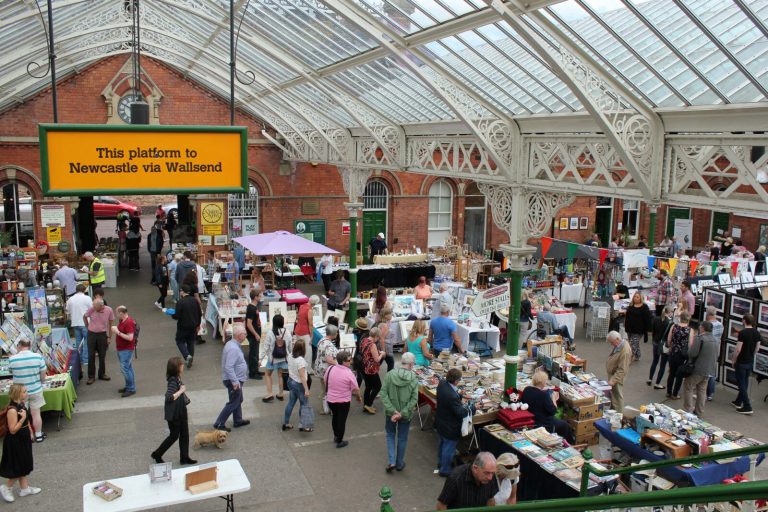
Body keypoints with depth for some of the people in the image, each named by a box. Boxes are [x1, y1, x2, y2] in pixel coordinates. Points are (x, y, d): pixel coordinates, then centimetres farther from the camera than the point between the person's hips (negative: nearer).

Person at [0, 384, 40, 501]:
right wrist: (23, 418, -32)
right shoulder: (12, 410, -28)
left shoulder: (21, 405, 0)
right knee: (17, 468, 4)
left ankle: (24, 488, 30)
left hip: (23, 439, 9)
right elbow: (12, 430, -28)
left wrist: (30, 433, 17)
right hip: (15, 442, -9)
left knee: (24, 465, 18)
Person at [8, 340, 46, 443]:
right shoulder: (38, 357, -14)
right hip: (35, 390, 1)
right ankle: (38, 435, 25)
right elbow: (43, 374, -6)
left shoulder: (12, 359, -15)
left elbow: (11, 372, 5)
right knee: (36, 413, 13)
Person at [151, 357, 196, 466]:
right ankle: (157, 454, 23)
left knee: (184, 435, 13)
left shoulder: (177, 379, 3)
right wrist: (181, 391, -29)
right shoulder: (173, 381, -25)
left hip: (181, 413, 9)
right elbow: (169, 397, -35)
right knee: (174, 436, 6)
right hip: (174, 415, -9)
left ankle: (185, 458, 23)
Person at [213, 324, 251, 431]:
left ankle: (238, 421, 36)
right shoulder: (233, 348, -28)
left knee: (238, 400, 22)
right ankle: (219, 424, 8)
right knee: (233, 403, 1)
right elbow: (228, 367, -31)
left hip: (236, 379, 10)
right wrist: (235, 381, -29)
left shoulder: (232, 344, 4)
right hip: (234, 380, -10)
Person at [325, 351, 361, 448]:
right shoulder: (349, 373, -22)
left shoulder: (330, 368, -8)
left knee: (335, 417, 26)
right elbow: (355, 389, -15)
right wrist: (359, 397, 4)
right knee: (342, 420, 10)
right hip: (344, 401, -5)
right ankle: (339, 442, 21)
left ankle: (336, 436, 41)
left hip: (331, 399, 5)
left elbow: (325, 381, 8)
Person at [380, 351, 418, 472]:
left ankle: (391, 462, 13)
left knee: (390, 435, 22)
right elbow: (414, 399, -19)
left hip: (390, 413, 1)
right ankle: (399, 464, 31)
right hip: (406, 415, -1)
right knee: (402, 438, 18)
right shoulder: (413, 379, -16)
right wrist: (402, 413, -18)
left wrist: (393, 411, -15)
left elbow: (383, 394, -15)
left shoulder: (389, 375, -13)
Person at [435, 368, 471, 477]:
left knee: (442, 443, 30)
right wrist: (469, 408, -12)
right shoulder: (452, 396, -38)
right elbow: (460, 413, -29)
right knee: (449, 448, 13)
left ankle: (441, 463, 50)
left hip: (440, 422, 9)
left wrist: (460, 396, 2)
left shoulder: (442, 384, -12)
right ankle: (445, 470, 30)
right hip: (450, 427, -9)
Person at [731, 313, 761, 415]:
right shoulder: (757, 333, 1)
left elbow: (738, 349, -20)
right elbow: (757, 348, 9)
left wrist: (733, 360, -6)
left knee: (741, 384, -1)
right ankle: (738, 402, 30)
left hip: (741, 362, -7)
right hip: (750, 362, 7)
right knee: (745, 382, 18)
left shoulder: (743, 332, -20)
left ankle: (747, 407, -3)